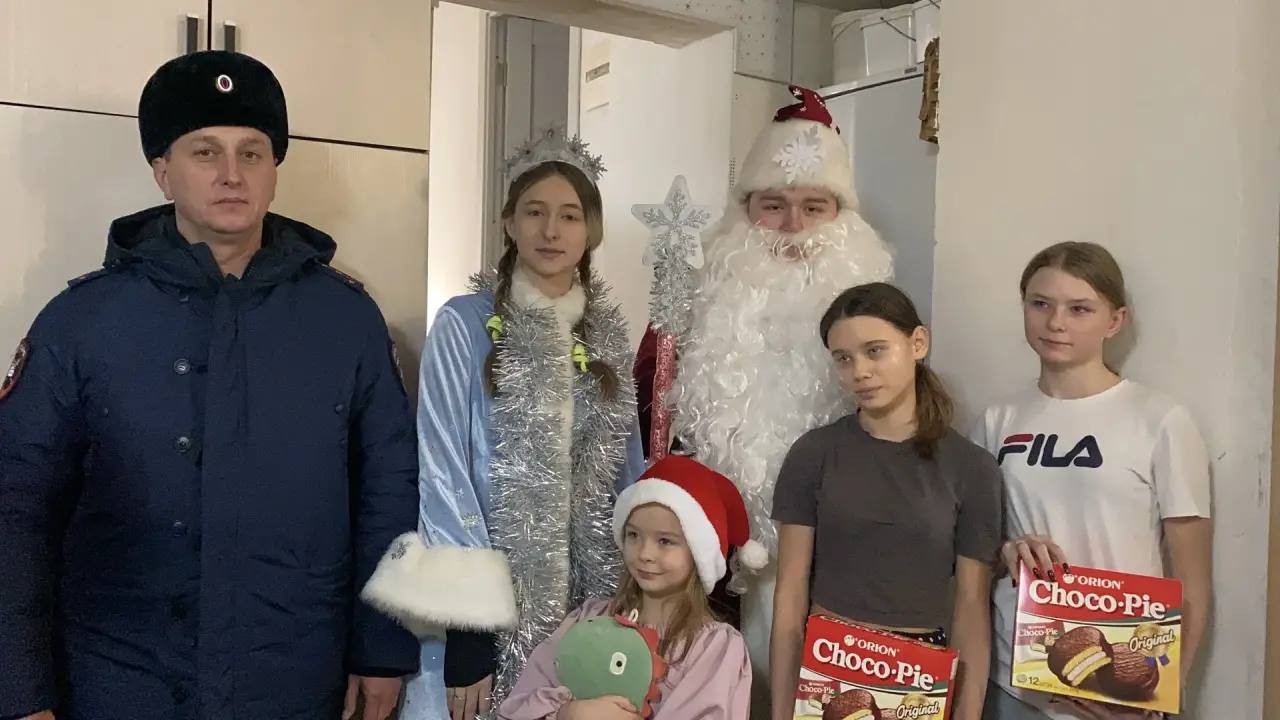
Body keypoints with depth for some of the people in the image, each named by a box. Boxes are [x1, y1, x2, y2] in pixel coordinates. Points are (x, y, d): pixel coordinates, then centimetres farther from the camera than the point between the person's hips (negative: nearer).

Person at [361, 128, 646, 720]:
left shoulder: (608, 335, 5)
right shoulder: (465, 326, -8)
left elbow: (626, 474, 10)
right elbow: (443, 475, -11)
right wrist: (465, 632, -15)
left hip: (590, 605, 4)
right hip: (492, 609, -4)